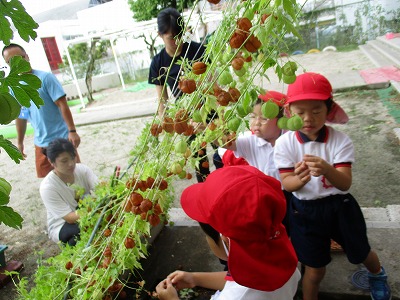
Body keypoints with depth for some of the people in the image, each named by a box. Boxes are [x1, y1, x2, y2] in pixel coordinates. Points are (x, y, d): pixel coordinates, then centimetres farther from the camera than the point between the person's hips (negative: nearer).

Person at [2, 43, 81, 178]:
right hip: (41, 144, 6)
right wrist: (20, 142, 19)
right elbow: (20, 116, 16)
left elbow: (62, 105, -14)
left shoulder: (45, 78, -10)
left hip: (62, 139, -5)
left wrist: (72, 131, -19)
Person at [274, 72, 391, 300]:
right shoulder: (285, 143, -15)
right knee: (315, 270, 11)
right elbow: (286, 183, -15)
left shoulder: (340, 140, -16)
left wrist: (327, 169, -45)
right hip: (305, 211, -1)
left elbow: (345, 183, -22)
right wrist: (300, 179, -39)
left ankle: (377, 274, 64)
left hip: (339, 206, 2)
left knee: (361, 253, 27)